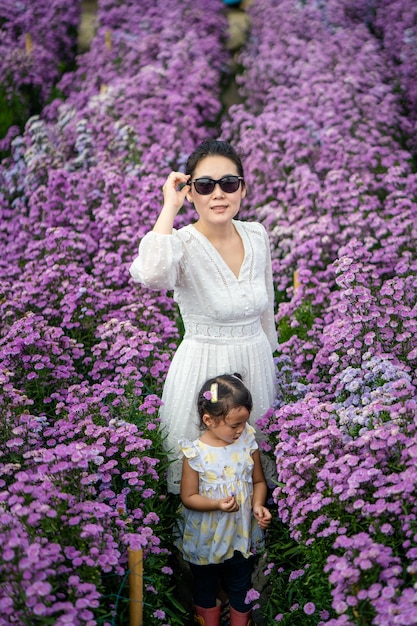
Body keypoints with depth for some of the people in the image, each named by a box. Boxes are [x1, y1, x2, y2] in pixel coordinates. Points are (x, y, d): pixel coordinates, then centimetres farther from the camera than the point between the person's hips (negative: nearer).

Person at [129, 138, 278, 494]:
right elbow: (152, 274, -46)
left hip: (256, 361, 5)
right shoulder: (182, 244, -21)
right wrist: (170, 207, -35)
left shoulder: (257, 235, -4)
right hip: (202, 367, -5)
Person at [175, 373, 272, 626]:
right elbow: (188, 497, -15)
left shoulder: (248, 442, -12)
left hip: (242, 535, 2)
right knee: (205, 586, 21)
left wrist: (258, 505, -19)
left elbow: (259, 481, 0)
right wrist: (217, 504, -32)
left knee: (241, 587, 21)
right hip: (206, 539, -2)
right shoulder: (196, 453, -22)